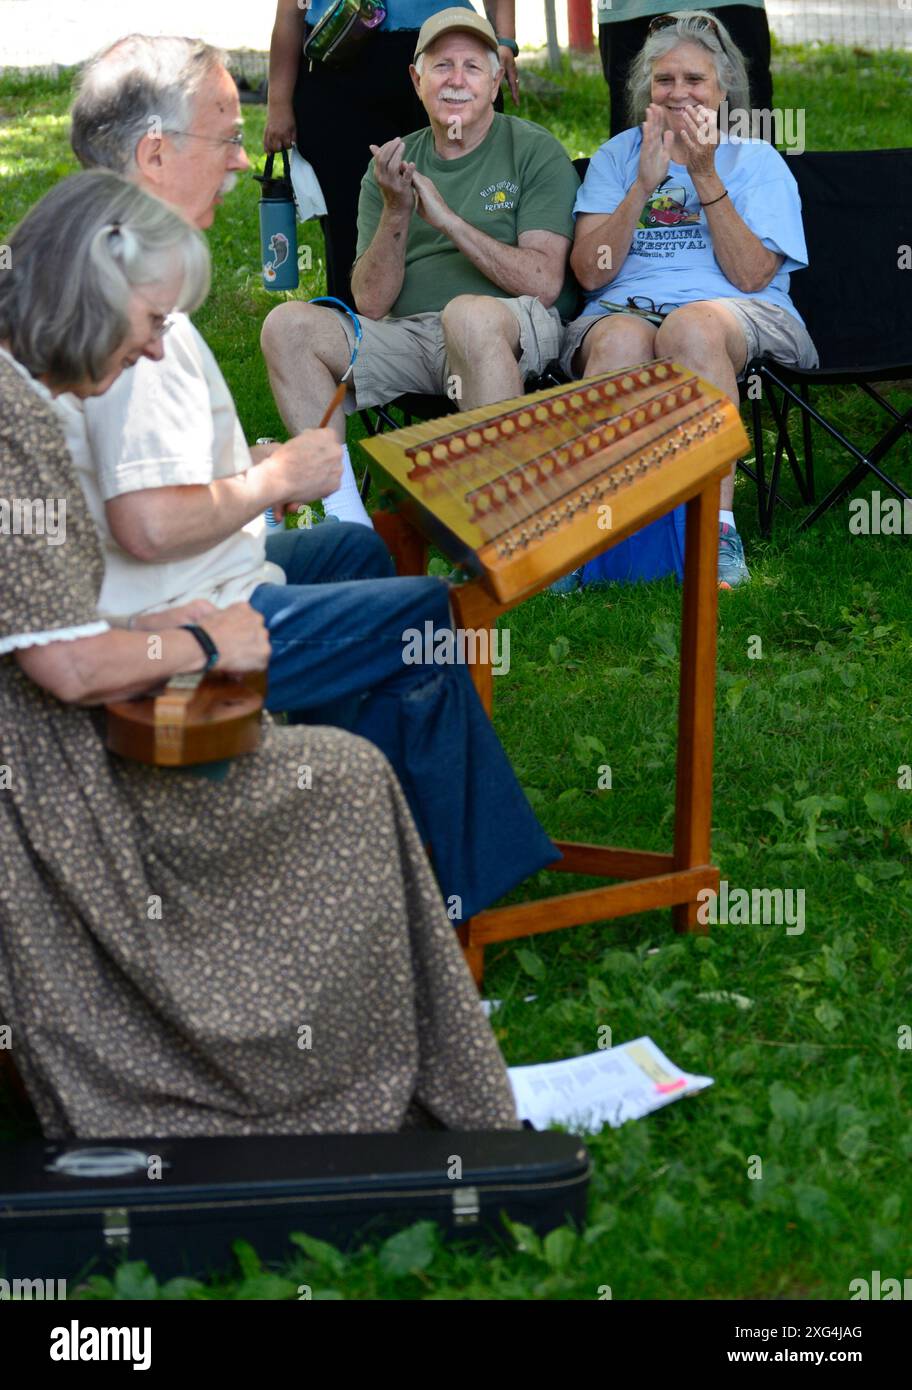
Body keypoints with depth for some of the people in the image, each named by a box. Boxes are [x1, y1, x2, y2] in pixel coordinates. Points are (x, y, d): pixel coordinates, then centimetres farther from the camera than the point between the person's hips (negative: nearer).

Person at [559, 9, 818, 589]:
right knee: (622, 339, -37)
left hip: (740, 316, -1)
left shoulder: (757, 161, 14)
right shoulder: (616, 157, 19)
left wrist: (705, 177, -7)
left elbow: (751, 276, -2)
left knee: (693, 324, -39)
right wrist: (645, 183, -5)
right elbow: (591, 273, 5)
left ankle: (717, 529, -43)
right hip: (626, 308, 1)